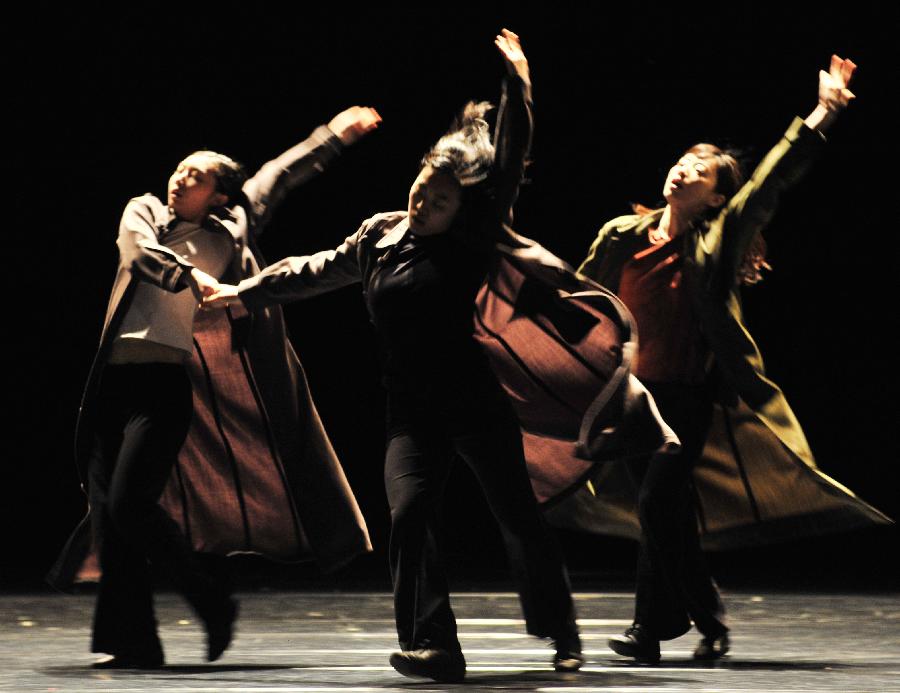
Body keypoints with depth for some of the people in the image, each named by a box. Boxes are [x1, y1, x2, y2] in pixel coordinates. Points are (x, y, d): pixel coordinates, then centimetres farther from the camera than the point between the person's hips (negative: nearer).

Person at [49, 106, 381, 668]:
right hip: (116, 379, 2)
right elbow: (142, 252, -10)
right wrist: (195, 280, -24)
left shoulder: (227, 235, 12)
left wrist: (335, 135, 31)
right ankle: (132, 643, 4)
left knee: (131, 503, -17)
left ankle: (213, 602, 0)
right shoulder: (143, 212, 12)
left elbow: (279, 176, 23)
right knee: (108, 510, -1)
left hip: (168, 381, -2)